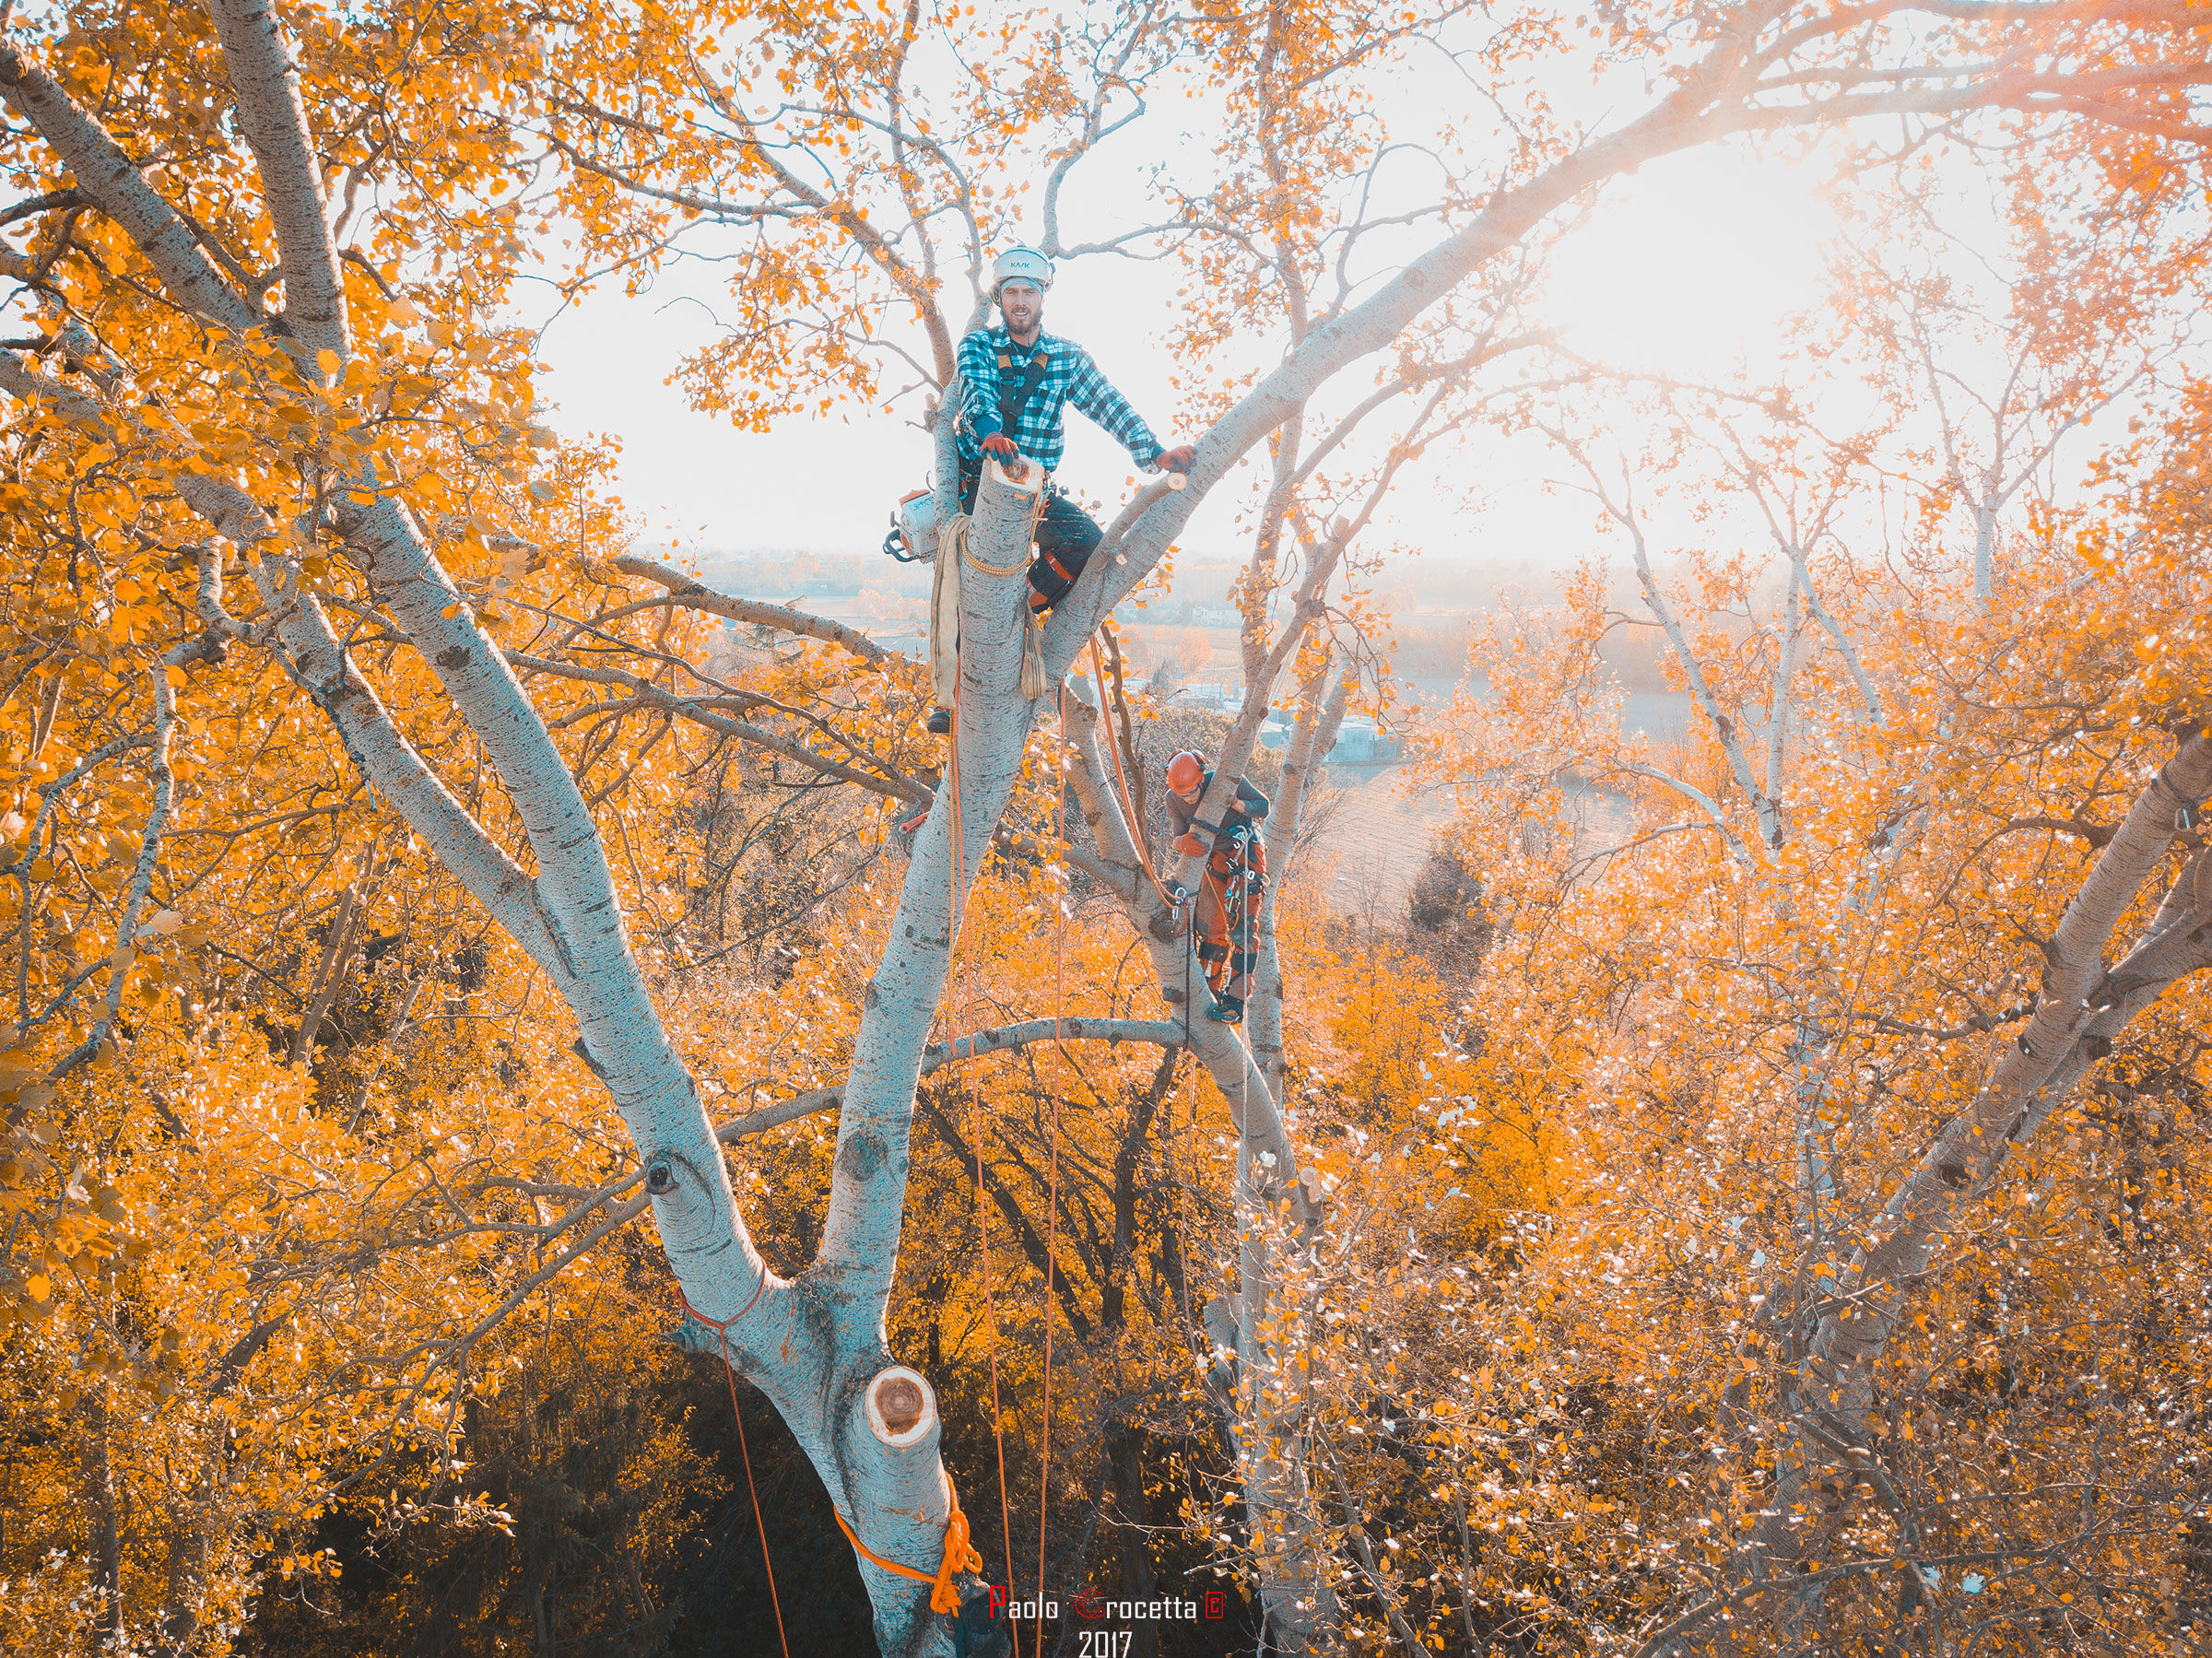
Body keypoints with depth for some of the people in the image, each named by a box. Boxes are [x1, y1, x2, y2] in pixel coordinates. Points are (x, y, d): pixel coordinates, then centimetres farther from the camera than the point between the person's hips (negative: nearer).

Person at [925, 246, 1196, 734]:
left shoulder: (1068, 357, 8)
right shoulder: (978, 345, 1)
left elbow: (1110, 406, 0)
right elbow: (974, 391, -20)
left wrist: (1154, 453, -16)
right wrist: (990, 433, -44)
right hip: (976, 479, -2)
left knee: (1087, 540, -24)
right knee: (955, 568, -20)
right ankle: (946, 696, -15)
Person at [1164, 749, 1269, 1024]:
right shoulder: (1173, 800, -12)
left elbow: (1264, 806, -11)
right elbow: (1180, 838, -8)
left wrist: (1235, 803, -30)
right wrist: (1184, 842, -32)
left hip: (1245, 856, -5)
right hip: (1213, 859, 5)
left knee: (1241, 930, -12)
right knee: (1210, 929, 5)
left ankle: (1235, 1003, -13)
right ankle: (1210, 995, 17)